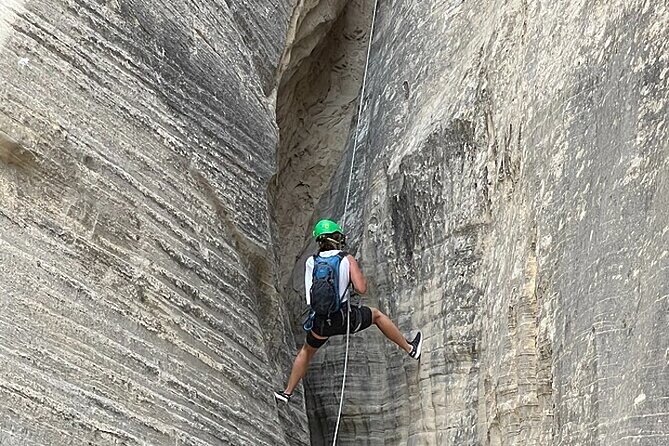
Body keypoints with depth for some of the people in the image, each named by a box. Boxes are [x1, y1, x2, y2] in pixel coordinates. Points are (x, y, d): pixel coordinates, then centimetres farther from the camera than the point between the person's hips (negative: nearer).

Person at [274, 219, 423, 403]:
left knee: (307, 351, 30)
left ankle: (287, 392, 36)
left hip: (320, 321, 2)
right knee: (376, 314, 27)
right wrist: (359, 274, 8)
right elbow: (361, 289, -14)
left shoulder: (311, 262, 2)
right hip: (345, 318, -2)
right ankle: (410, 348, 36)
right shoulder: (348, 259, -6)